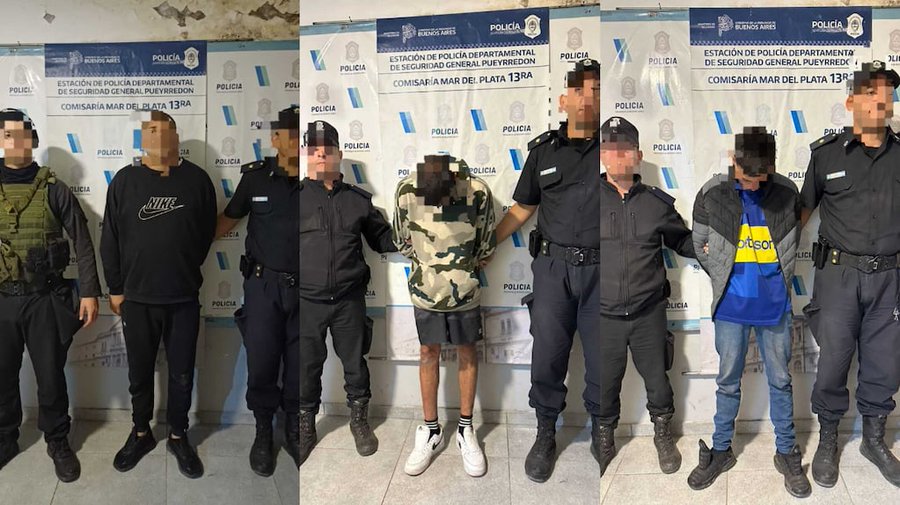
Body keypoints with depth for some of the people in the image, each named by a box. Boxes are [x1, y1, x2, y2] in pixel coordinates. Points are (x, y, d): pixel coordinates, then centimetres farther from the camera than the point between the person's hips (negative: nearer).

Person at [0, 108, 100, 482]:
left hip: (46, 299, -2)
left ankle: (57, 441, 26)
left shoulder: (53, 189, -4)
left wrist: (89, 292, -6)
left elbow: (82, 243, -2)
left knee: (50, 375, 8)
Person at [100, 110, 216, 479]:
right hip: (137, 298, 1)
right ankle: (141, 433, 35)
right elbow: (110, 239, 2)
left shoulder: (197, 179, -3)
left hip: (185, 297, 0)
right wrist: (115, 288, 3)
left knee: (182, 373, 11)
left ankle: (178, 436, 30)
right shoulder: (124, 180, -2)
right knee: (139, 371, 15)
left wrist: (186, 270, 10)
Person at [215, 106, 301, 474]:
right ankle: (263, 433, 24)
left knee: (298, 364, 9)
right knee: (261, 362, 5)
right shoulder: (256, 177, -2)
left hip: (300, 285, 1)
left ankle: (293, 430, 28)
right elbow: (229, 218, 12)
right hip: (263, 283, 0)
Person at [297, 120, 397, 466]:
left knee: (355, 362, 13)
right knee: (306, 367, 9)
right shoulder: (298, 197, 0)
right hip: (306, 301, -1)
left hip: (349, 300, 1)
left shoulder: (359, 199, 5)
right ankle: (306, 427, 27)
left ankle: (359, 420, 32)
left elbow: (382, 239, 15)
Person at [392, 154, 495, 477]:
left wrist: (462, 267, 4)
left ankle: (466, 430, 28)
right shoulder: (406, 190, -18)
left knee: (467, 354, 12)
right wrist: (429, 265, -1)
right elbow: (403, 242, -1)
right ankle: (431, 431, 27)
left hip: (465, 293, -1)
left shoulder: (478, 192, -20)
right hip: (424, 292, 1)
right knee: (428, 354, 12)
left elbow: (486, 246, -4)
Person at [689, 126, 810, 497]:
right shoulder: (712, 194, -9)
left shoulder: (787, 193, -5)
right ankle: (720, 451, 27)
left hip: (775, 307, 1)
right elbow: (700, 246, 3)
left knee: (780, 381, 13)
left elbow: (794, 244, 10)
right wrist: (724, 279, 5)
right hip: (731, 308, -1)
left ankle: (787, 453, 29)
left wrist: (779, 282, 7)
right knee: (728, 382, 11)